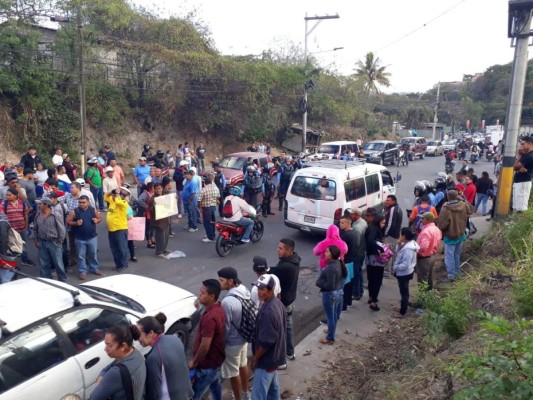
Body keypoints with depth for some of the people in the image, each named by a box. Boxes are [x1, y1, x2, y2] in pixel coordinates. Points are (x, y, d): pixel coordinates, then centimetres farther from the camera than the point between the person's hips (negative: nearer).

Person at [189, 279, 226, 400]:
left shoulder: (209, 317, -32)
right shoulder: (219, 309, -3)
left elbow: (205, 346, -28)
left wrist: (194, 362, -14)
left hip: (207, 365, -9)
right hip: (216, 359, 9)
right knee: (215, 385, 27)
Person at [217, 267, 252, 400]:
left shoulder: (227, 302, -33)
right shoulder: (245, 291, -8)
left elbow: (225, 328, -24)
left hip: (232, 343, -8)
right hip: (244, 337, 8)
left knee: (233, 373, 12)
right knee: (243, 364, 27)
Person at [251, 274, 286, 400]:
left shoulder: (268, 311, -31)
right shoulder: (277, 302, -1)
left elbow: (266, 342, -27)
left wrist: (255, 358, -11)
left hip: (267, 359, -9)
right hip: (275, 355, 9)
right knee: (273, 386, 25)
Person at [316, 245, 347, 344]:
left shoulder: (331, 268, -30)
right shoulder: (339, 263, -2)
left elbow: (330, 286, -28)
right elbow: (345, 275, 12)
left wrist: (319, 283, -14)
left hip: (330, 294, -9)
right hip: (339, 292, 9)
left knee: (330, 316, 8)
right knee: (334, 315, 26)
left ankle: (330, 338, 23)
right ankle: (331, 330, 46)